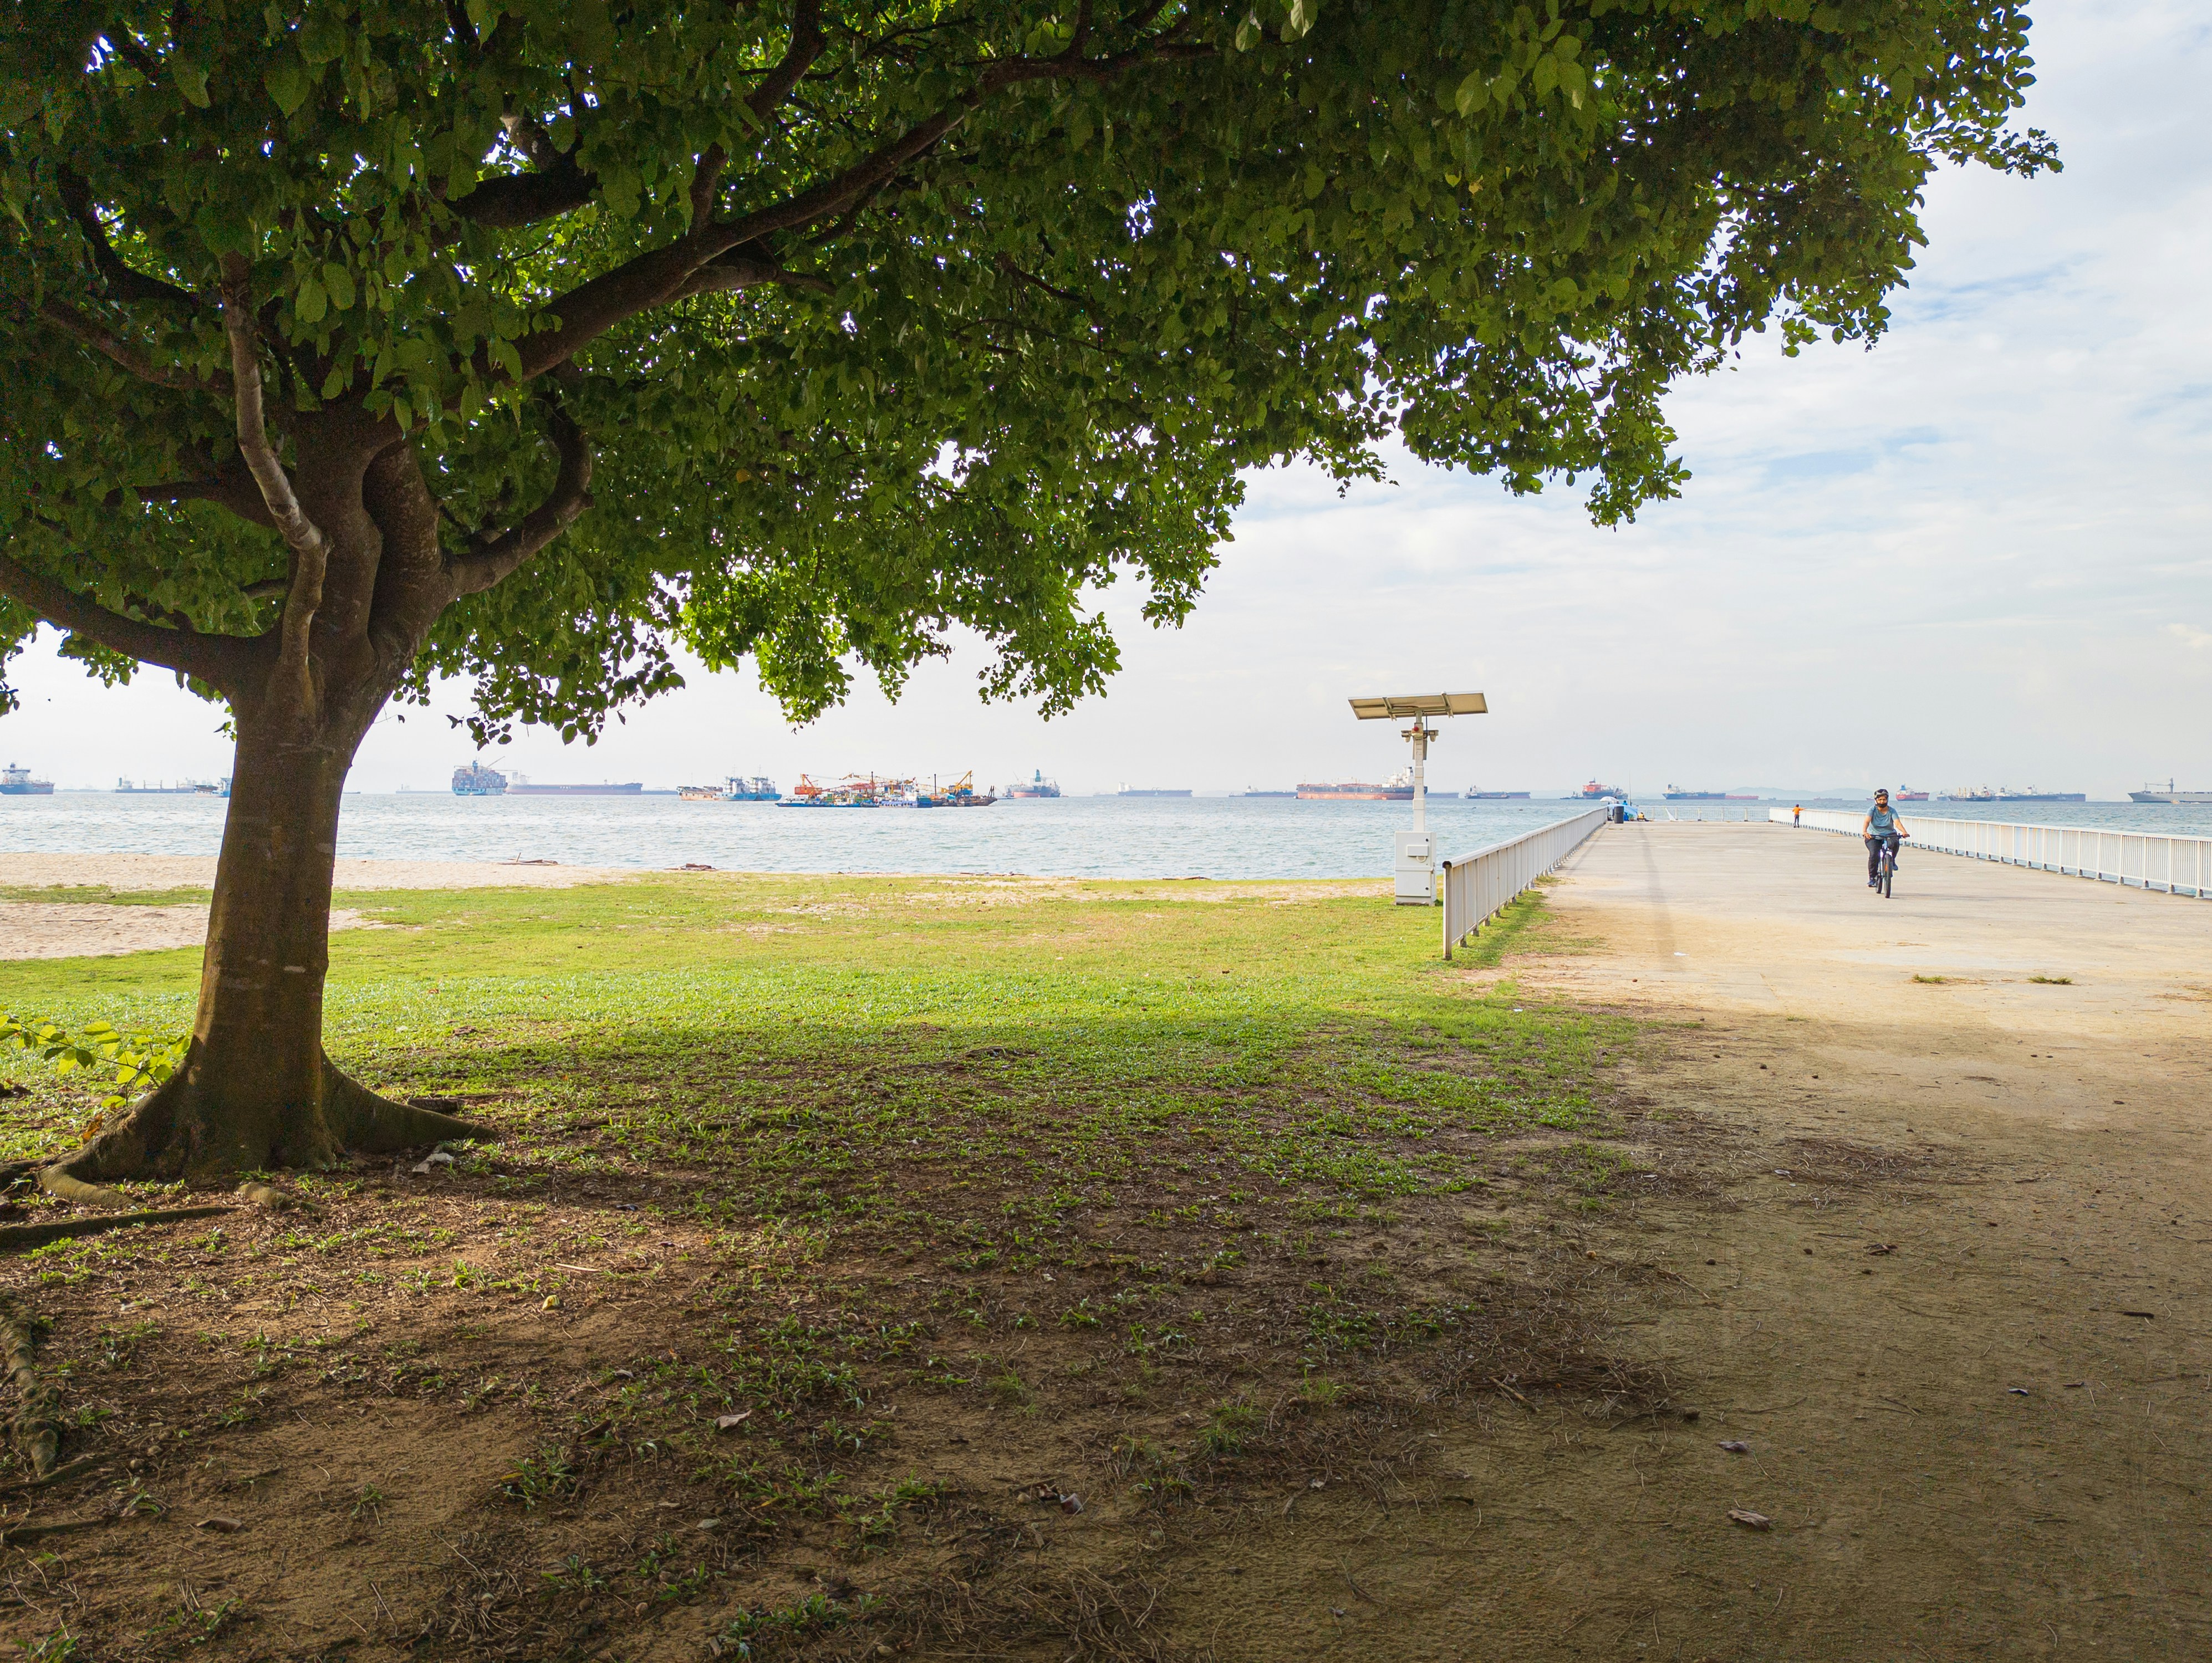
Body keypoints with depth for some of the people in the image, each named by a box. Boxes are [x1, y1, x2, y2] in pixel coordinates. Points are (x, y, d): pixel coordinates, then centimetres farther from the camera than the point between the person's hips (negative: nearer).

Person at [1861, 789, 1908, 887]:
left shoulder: (1892, 811, -4)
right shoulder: (1872, 810, -6)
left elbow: (1897, 823, -18)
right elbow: (1867, 821, -22)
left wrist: (1904, 832, -38)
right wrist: (1864, 832, -43)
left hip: (1889, 835, 1)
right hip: (1873, 837, -1)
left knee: (1895, 842, -33)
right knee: (1874, 854, -24)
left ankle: (1892, 860, -3)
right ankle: (1872, 878, -11)